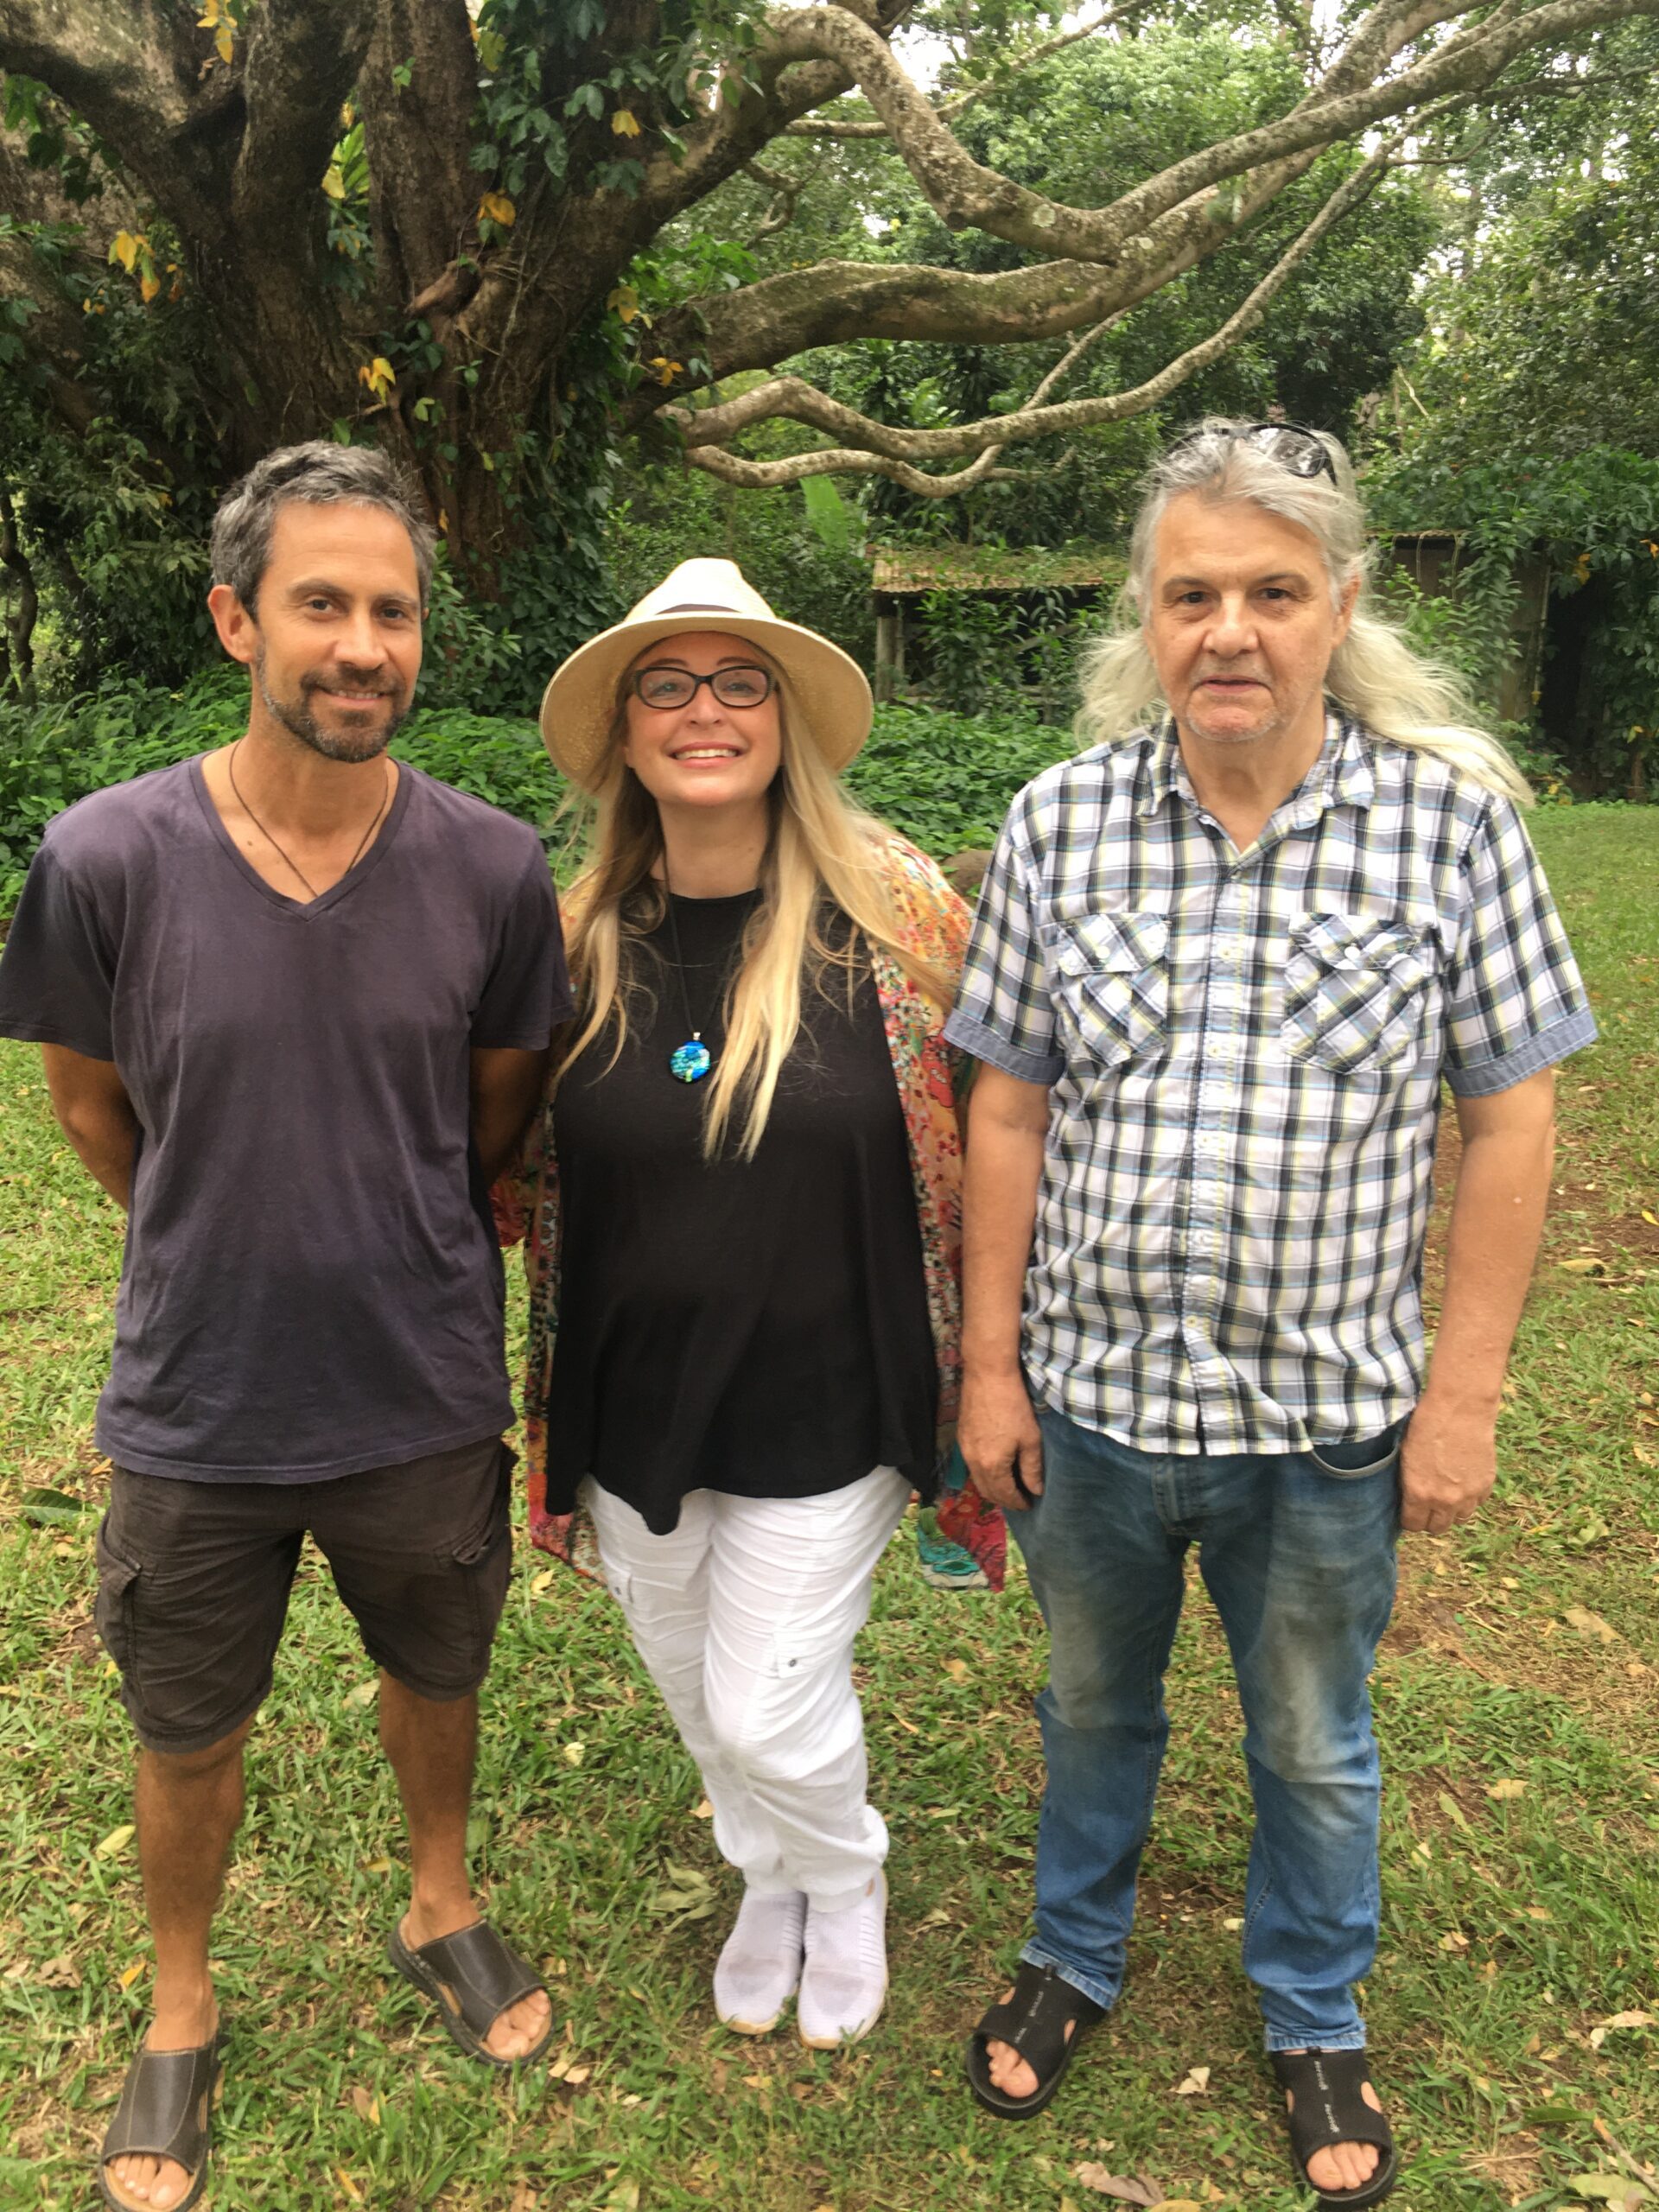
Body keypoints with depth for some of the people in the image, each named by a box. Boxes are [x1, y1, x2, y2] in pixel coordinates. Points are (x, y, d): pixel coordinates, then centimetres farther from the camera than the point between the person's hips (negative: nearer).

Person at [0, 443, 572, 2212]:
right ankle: (181, 2010, 48)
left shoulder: (495, 870, -14)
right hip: (196, 1403, 0)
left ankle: (440, 1908, 54)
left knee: (436, 1674, 24)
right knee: (189, 1734, 20)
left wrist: (386, 1243, 8)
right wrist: (230, 1254, 9)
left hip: (427, 1392, 1)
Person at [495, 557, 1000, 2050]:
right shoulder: (583, 935, -4)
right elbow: (521, 1172, 9)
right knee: (692, 1688, 21)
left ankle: (848, 1885, 41)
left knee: (768, 1709, 5)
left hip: (824, 1408, -3)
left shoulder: (893, 909, -13)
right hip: (634, 1406, 4)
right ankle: (770, 1881, 53)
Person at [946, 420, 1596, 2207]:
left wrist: (1462, 1394, -6)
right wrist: (990, 1365, -2)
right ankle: (1073, 1959, 50)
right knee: (1093, 1704, 24)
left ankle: (1313, 2023, 48)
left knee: (1311, 1744, 21)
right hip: (1090, 1396, 1)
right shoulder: (1060, 822, -6)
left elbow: (1506, 1121, -6)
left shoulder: (1452, 819, -10)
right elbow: (1009, 1117, -3)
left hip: (1325, 1414, -1)